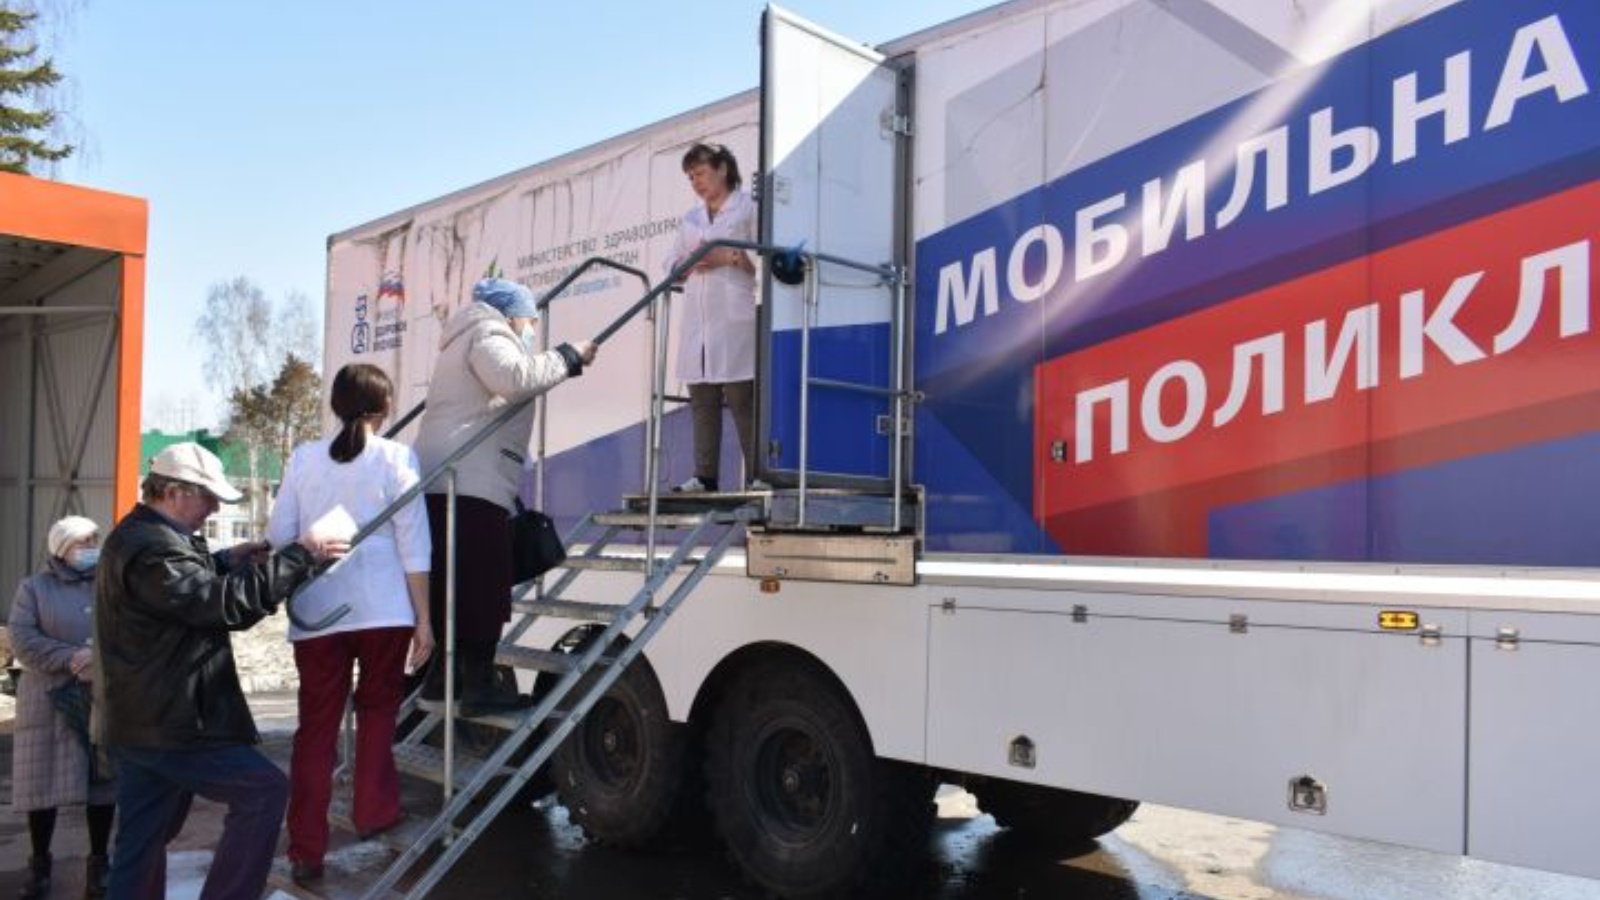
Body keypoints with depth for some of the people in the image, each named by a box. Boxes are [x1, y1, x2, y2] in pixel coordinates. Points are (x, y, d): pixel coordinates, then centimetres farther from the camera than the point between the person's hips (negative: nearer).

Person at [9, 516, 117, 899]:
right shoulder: (34, 587, 5)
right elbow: (23, 639, -7)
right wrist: (71, 658, -20)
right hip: (50, 701, -1)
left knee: (103, 782, 4)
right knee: (43, 782, 4)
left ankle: (98, 862, 17)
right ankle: (39, 862, 22)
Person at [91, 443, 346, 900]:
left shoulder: (136, 535, 14)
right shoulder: (151, 549, -21)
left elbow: (184, 583, 30)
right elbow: (232, 604, -27)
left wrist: (226, 561, 12)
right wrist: (301, 555, -21)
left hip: (143, 720, 11)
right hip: (168, 724, -11)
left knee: (141, 844, 15)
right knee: (264, 791, -5)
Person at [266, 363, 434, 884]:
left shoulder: (304, 458, 5)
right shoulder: (396, 458, -2)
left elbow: (278, 535, 7)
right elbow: (412, 544, -4)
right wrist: (423, 617, -1)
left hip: (317, 610, 2)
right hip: (383, 608, -2)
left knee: (316, 728, 8)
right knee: (377, 710, 19)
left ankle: (306, 852, 9)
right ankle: (373, 812, 26)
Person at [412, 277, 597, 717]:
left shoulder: (466, 339, 30)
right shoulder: (489, 336, -3)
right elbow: (515, 377, -23)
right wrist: (569, 357, -14)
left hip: (442, 482, 11)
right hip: (471, 483, -11)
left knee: (454, 586, 15)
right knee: (482, 586, -9)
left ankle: (441, 676, 22)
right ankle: (480, 687, -8)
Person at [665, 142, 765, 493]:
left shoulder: (748, 209, 5)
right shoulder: (690, 219, 22)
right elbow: (672, 266, 18)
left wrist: (730, 257, -12)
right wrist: (692, 263, -2)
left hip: (735, 318, -6)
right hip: (697, 321, 6)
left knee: (743, 401, -9)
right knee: (702, 401, 3)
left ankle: (758, 474, -7)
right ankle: (705, 476, 6)